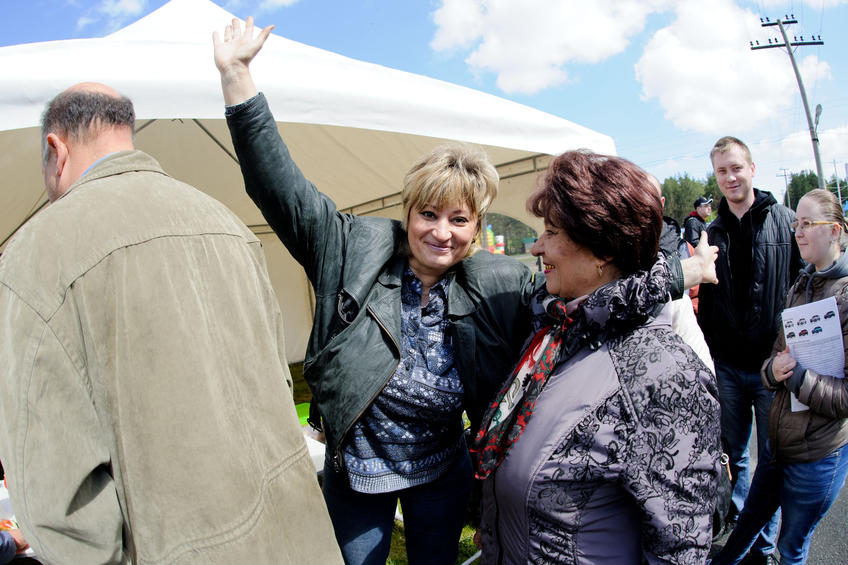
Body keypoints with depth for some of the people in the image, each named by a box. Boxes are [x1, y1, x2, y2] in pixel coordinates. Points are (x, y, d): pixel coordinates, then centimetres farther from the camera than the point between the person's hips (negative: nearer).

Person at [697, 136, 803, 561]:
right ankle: (734, 512, 40)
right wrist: (708, 350, 7)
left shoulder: (787, 222, -4)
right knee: (732, 453, 17)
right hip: (728, 367, 3)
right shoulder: (712, 233, 5)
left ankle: (763, 544, 29)